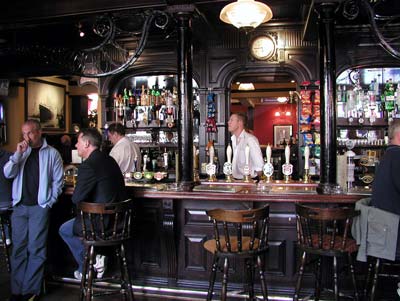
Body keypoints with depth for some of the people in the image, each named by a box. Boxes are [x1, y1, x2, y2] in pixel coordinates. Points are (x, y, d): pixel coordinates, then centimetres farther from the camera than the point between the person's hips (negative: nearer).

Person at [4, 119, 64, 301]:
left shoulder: (52, 153, 0)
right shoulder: (21, 152, 12)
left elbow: (58, 181, -1)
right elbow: (8, 174, 1)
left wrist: (49, 202, -6)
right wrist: (18, 154, -11)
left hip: (39, 206, -4)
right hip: (20, 206, 4)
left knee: (36, 249, -1)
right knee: (18, 248, 8)